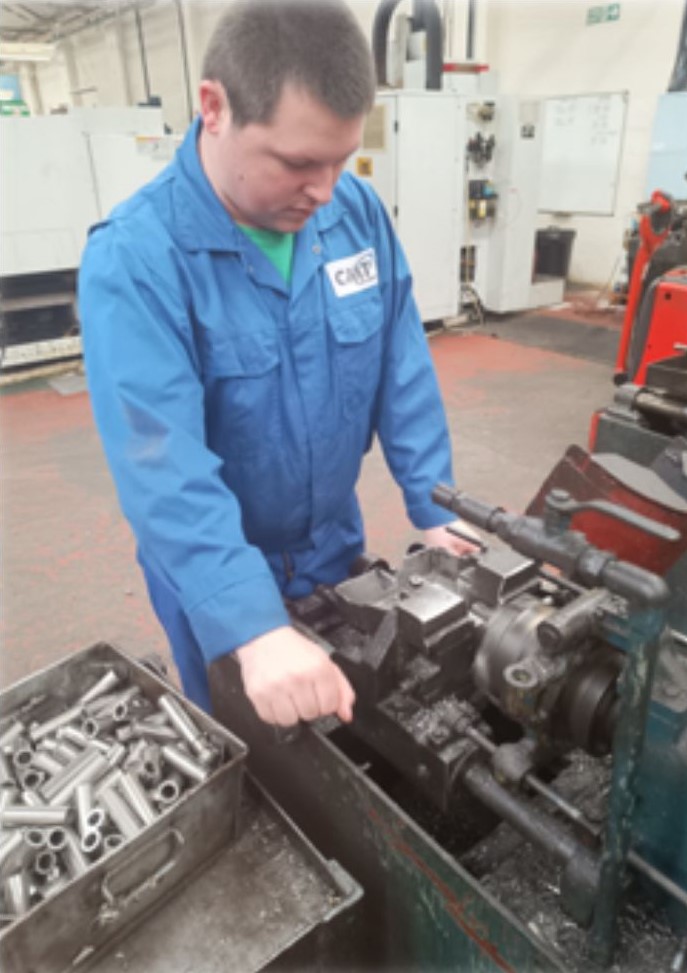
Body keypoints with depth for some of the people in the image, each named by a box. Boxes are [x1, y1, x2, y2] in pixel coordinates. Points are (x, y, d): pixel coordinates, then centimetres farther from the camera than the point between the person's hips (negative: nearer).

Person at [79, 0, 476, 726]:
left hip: (335, 546, 5)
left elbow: (404, 370, -4)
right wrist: (254, 629, -43)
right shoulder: (132, 259, -25)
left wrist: (433, 509, -7)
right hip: (209, 573, -4)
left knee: (351, 726, 28)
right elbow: (164, 466, -34)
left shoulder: (359, 211, -9)